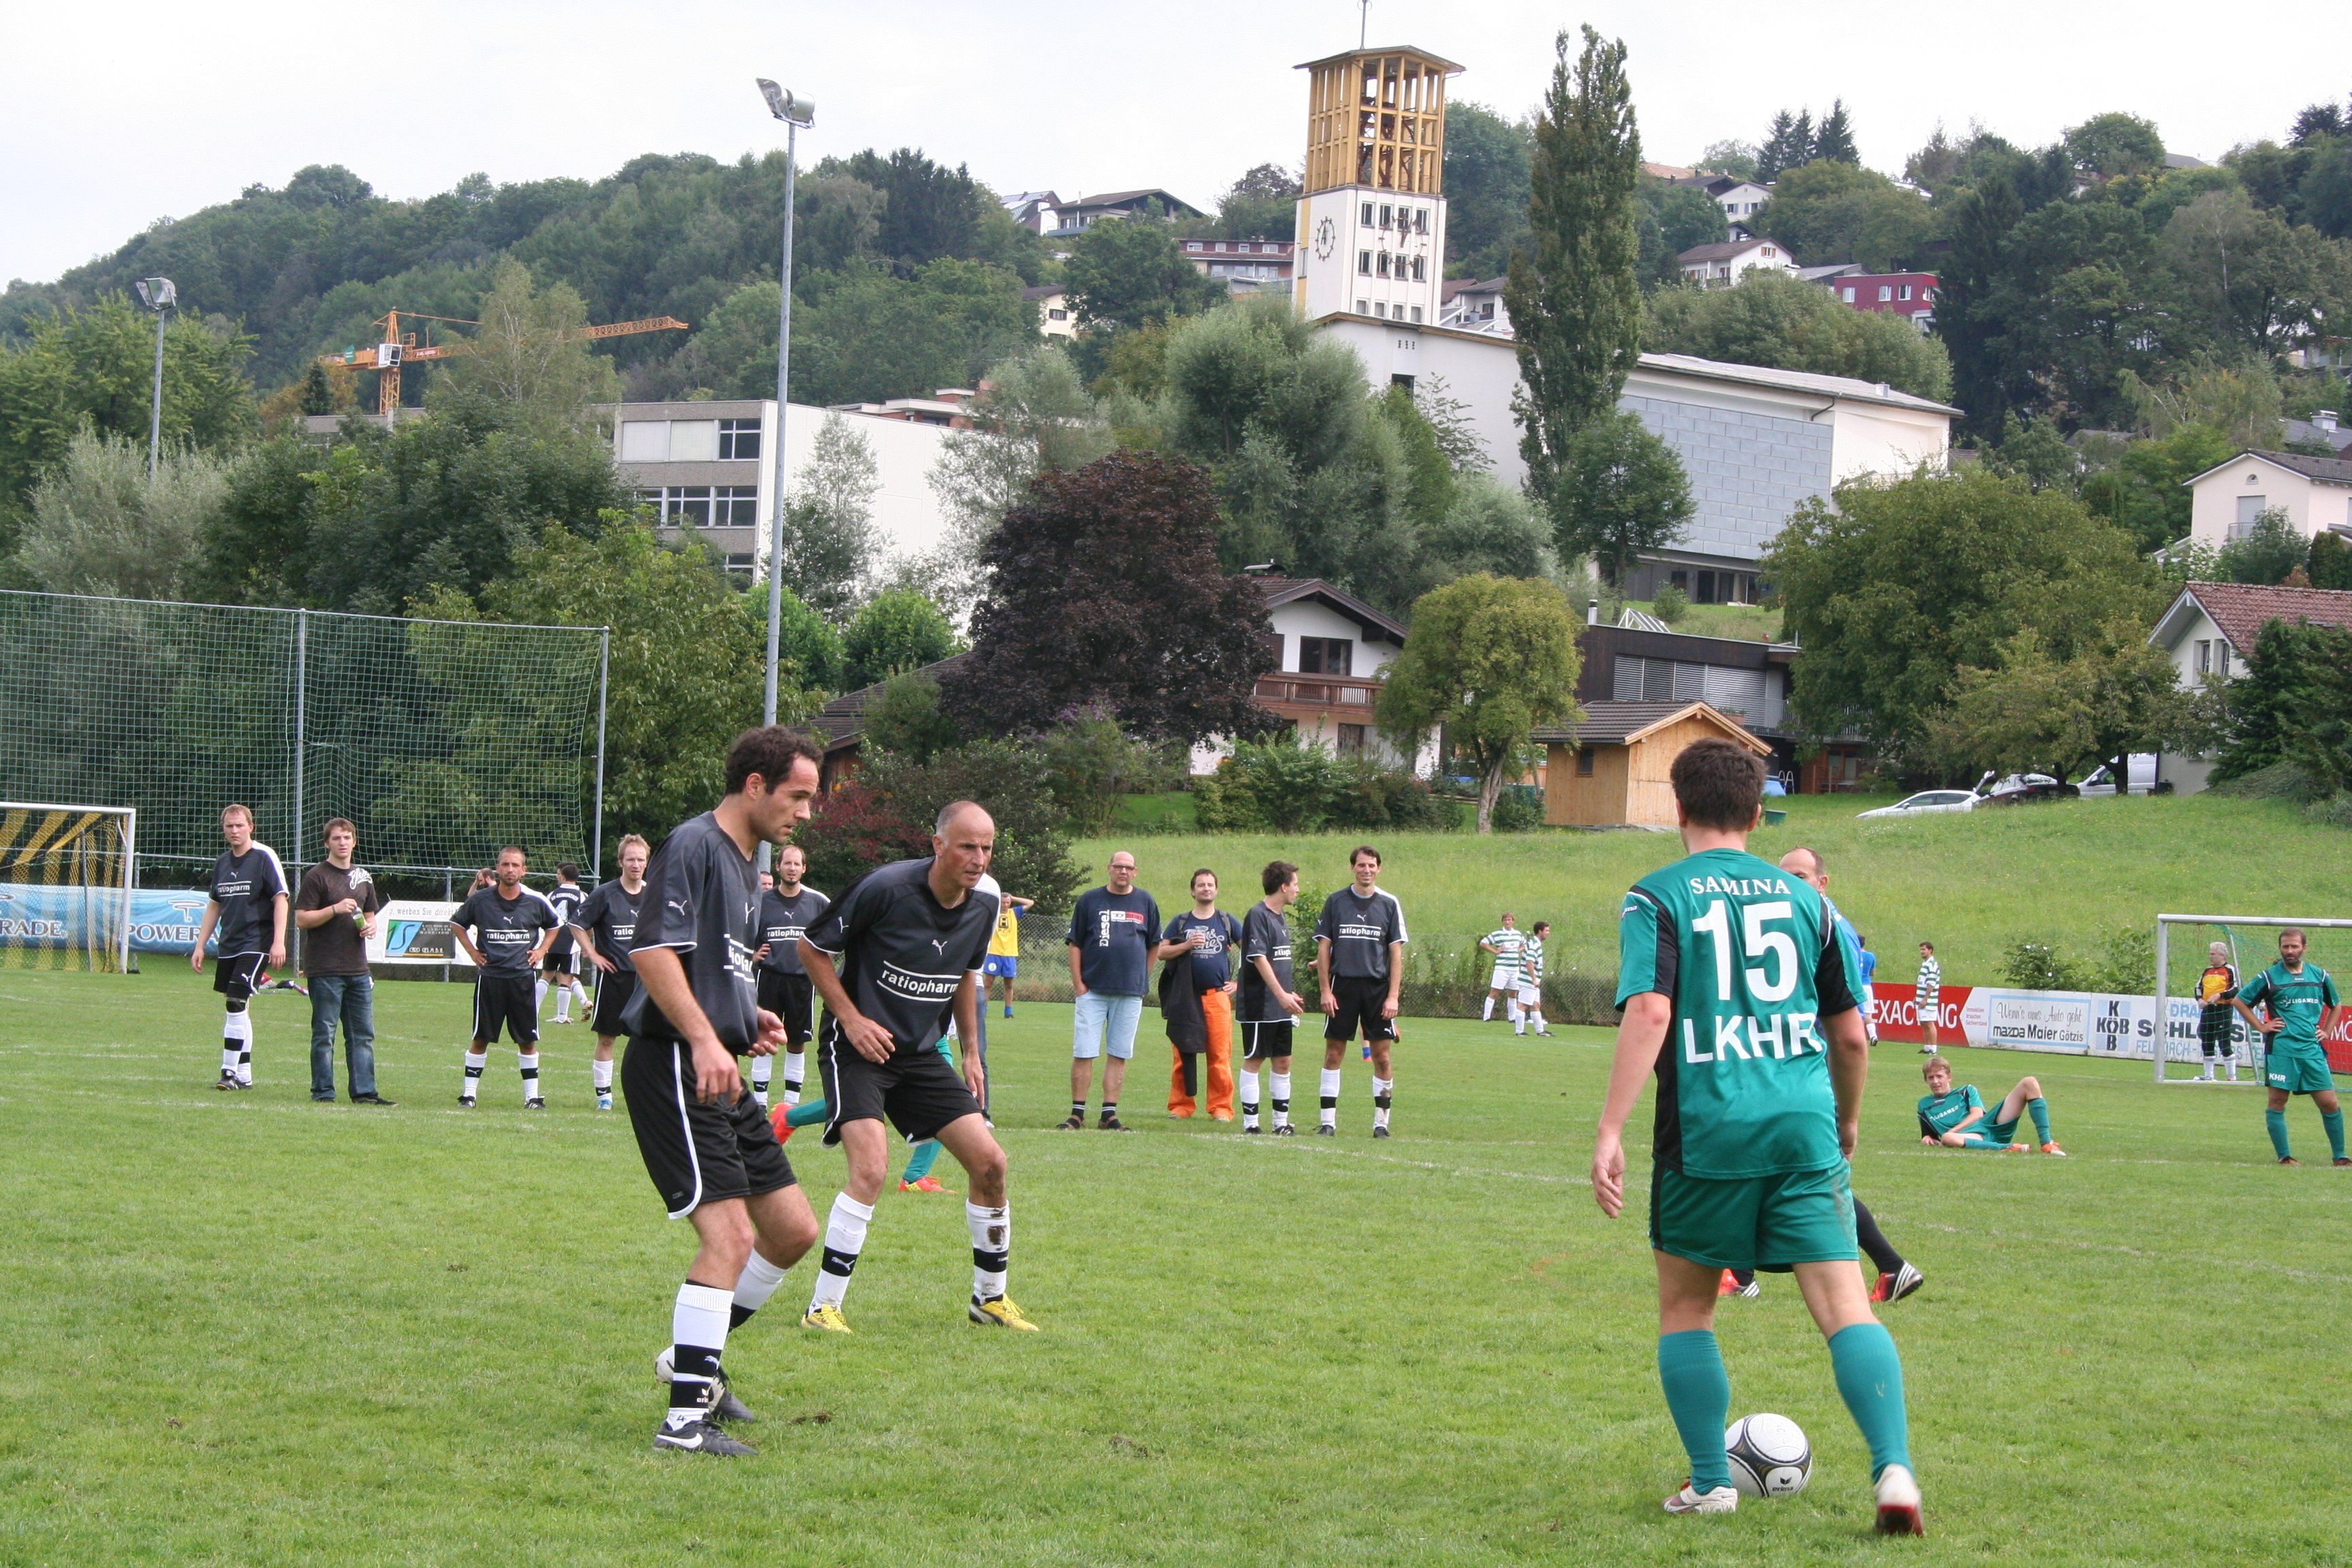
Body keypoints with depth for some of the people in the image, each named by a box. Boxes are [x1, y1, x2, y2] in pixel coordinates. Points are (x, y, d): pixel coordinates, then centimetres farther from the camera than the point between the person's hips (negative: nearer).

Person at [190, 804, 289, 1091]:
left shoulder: (264, 857, -7)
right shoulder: (222, 862, 13)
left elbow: (280, 899, -10)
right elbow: (214, 906, 21)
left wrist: (278, 942, -18)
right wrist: (200, 946, 17)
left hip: (256, 943, -7)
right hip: (229, 945, 7)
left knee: (236, 1003, -16)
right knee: (235, 1008, 8)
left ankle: (230, 1072, -13)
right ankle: (244, 1075, 13)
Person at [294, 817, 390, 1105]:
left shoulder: (363, 877, 16)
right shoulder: (317, 876, -3)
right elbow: (301, 918, -9)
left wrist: (370, 927, 3)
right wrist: (335, 909, -19)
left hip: (358, 969, 6)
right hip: (325, 970, -6)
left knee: (363, 1033, 6)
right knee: (324, 1034, -2)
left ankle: (364, 1091, 9)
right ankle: (323, 1092, 3)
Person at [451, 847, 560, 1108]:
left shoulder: (535, 902, 1)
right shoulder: (480, 899, -2)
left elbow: (553, 925, 21)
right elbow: (456, 924, 15)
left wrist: (541, 950, 9)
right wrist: (472, 952, 7)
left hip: (522, 977, 1)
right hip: (489, 976, -1)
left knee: (527, 1040, 2)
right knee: (481, 1039, 2)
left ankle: (532, 1095, 10)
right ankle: (468, 1093, 10)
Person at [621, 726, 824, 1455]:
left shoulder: (746, 864, 19)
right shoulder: (693, 847, -11)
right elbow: (652, 950, -22)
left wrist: (749, 1017, 15)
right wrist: (704, 1039, -30)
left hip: (721, 1072, 10)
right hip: (672, 1066, -10)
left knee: (793, 1231, 10)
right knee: (729, 1236, -17)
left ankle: (695, 1358, 26)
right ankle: (686, 1417, -14)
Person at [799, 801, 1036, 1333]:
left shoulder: (983, 908, 0)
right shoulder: (885, 888, -20)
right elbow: (812, 948, -9)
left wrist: (971, 1050, 18)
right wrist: (852, 1019, -15)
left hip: (921, 1054, 6)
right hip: (859, 1049, -6)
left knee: (989, 1161, 0)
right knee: (871, 1166, -24)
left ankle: (990, 1298, 18)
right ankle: (823, 1306, -12)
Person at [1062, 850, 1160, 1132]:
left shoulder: (1145, 902, 9)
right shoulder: (1090, 900, 4)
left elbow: (1154, 945, 16)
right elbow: (1075, 944, 5)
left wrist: (1142, 980, 9)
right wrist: (1078, 983, -3)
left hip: (1130, 992, 2)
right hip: (1092, 990, -2)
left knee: (1119, 1054, 3)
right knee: (1083, 1053, -5)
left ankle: (1110, 1113, 7)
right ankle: (1077, 1113, 1)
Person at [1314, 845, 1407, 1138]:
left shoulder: (1389, 904, 4)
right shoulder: (1335, 902, 5)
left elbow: (1397, 952, 3)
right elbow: (1323, 948, 6)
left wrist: (1393, 996, -5)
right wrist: (1325, 991, -3)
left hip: (1378, 987, 0)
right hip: (1342, 986, 0)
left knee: (1381, 1056, -1)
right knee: (1334, 1054, 1)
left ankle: (1381, 1122, 7)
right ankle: (1328, 1121, 6)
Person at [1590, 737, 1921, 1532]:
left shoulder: (1658, 898, 2)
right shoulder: (1802, 899, 13)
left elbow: (1649, 1012, -13)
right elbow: (1851, 1034, 16)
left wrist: (1610, 1130, -15)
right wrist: (1847, 1121, 33)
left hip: (1707, 1131, -2)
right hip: (1804, 1124, 2)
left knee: (1685, 1306, 16)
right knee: (1844, 1304, -3)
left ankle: (1710, 1482, 15)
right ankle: (1894, 1471, -19)